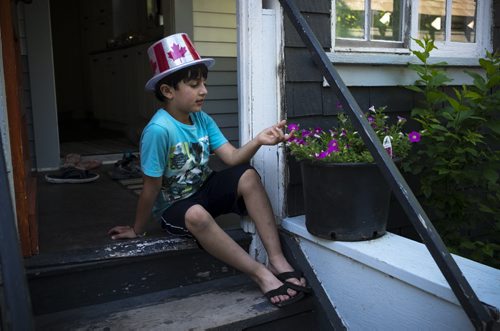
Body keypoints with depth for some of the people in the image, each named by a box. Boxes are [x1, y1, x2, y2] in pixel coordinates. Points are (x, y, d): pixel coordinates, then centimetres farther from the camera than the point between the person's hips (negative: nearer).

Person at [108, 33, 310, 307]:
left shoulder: (202, 119, -4)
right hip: (174, 206, -6)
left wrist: (258, 140, -30)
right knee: (197, 215, -40)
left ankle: (277, 259, -21)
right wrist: (136, 230, -8)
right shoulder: (159, 130, -25)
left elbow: (233, 158, -11)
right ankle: (261, 275, -29)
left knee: (248, 176, -20)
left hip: (203, 190, 6)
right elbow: (152, 187, -19)